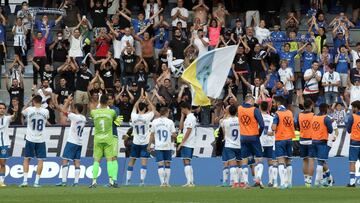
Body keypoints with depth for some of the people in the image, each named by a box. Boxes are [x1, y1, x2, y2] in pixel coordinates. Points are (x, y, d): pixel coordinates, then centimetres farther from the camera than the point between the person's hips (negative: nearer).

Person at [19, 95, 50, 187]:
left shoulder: (29, 110, -9)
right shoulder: (45, 111, -3)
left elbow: (22, 112, 15)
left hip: (30, 139, 0)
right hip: (41, 139, 0)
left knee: (26, 159, 10)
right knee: (40, 160, 3)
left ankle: (25, 180, 1)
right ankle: (36, 182, -2)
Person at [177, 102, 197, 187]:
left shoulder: (190, 117, -12)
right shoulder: (188, 117, 18)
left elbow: (188, 131, -18)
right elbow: (181, 127, 22)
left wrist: (182, 143, -18)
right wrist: (182, 116, 17)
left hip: (187, 144, -10)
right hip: (189, 144, 10)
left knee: (186, 162, -14)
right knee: (187, 163, 13)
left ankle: (189, 182, -20)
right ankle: (191, 182, 14)